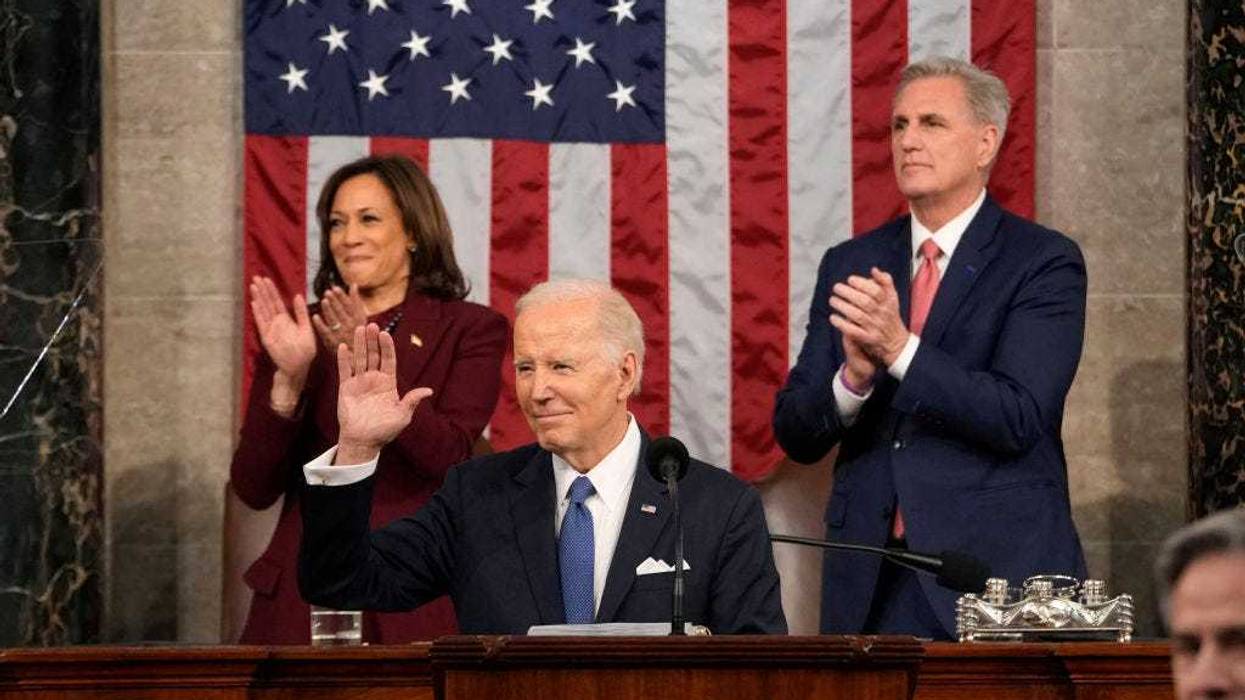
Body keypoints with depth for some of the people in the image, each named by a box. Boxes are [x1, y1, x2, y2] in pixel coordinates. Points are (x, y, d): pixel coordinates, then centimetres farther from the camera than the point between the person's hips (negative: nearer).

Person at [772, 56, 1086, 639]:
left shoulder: (1045, 263, -3)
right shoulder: (850, 266, 11)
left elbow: (1019, 418, -15)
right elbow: (794, 435, 7)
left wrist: (900, 348, -23)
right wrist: (854, 377, -14)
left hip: (996, 574, -4)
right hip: (869, 583, 4)